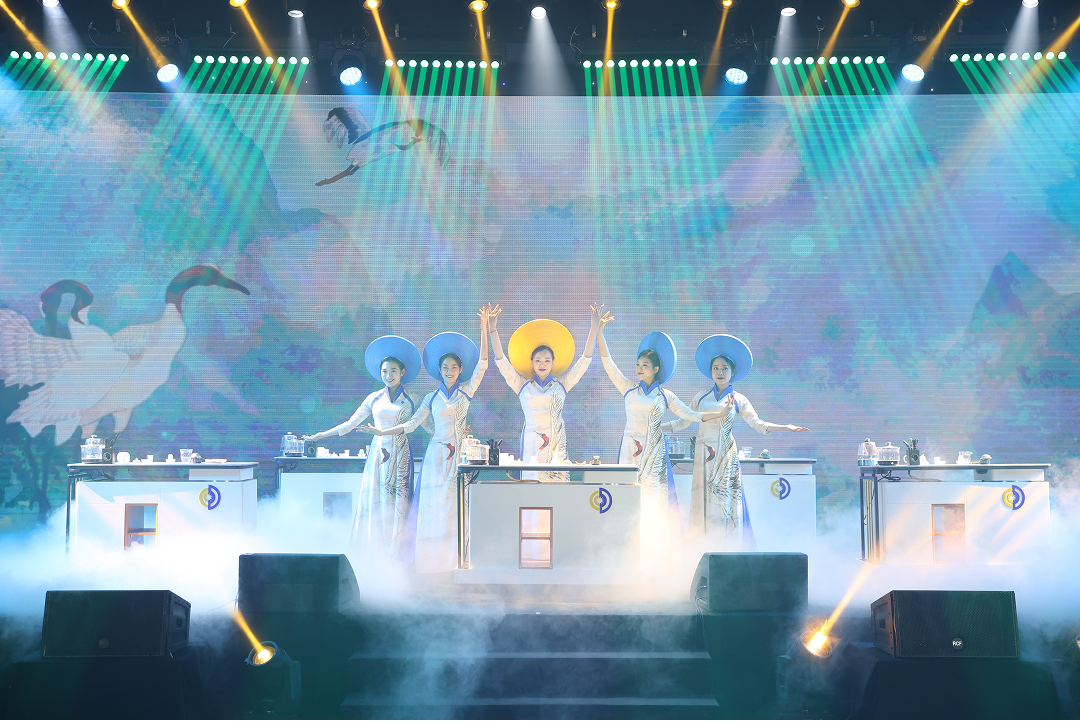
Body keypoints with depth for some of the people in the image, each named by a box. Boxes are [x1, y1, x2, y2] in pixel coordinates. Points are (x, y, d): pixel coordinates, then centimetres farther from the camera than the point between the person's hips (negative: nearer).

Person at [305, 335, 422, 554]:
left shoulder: (412, 400, 6)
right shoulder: (374, 398, 10)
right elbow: (349, 424, 13)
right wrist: (319, 436, 11)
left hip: (400, 456, -2)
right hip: (378, 453, 2)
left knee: (396, 505, -6)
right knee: (373, 505, -3)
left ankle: (393, 557, -2)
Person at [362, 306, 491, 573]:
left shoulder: (466, 391, 7)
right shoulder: (431, 398, 9)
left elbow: (481, 364, -2)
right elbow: (412, 423, 3)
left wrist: (484, 328, -9)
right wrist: (383, 432, -8)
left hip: (460, 454, 0)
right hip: (437, 454, 0)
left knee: (458, 505, -4)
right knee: (435, 504, -2)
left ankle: (457, 559, 1)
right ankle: (434, 560, 2)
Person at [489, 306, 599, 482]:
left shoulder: (562, 384, 13)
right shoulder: (522, 385, 11)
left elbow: (585, 360, 12)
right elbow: (501, 361, 8)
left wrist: (594, 328, 7)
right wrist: (493, 329, 2)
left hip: (556, 446, 1)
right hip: (532, 445, -1)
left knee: (557, 480, -8)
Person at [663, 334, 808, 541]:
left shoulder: (738, 400, 5)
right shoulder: (702, 397, 11)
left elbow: (758, 424, -1)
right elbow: (683, 421, 16)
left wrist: (787, 427, -11)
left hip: (726, 455, -2)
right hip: (704, 454, 2)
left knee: (725, 501, -7)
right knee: (704, 501, -1)